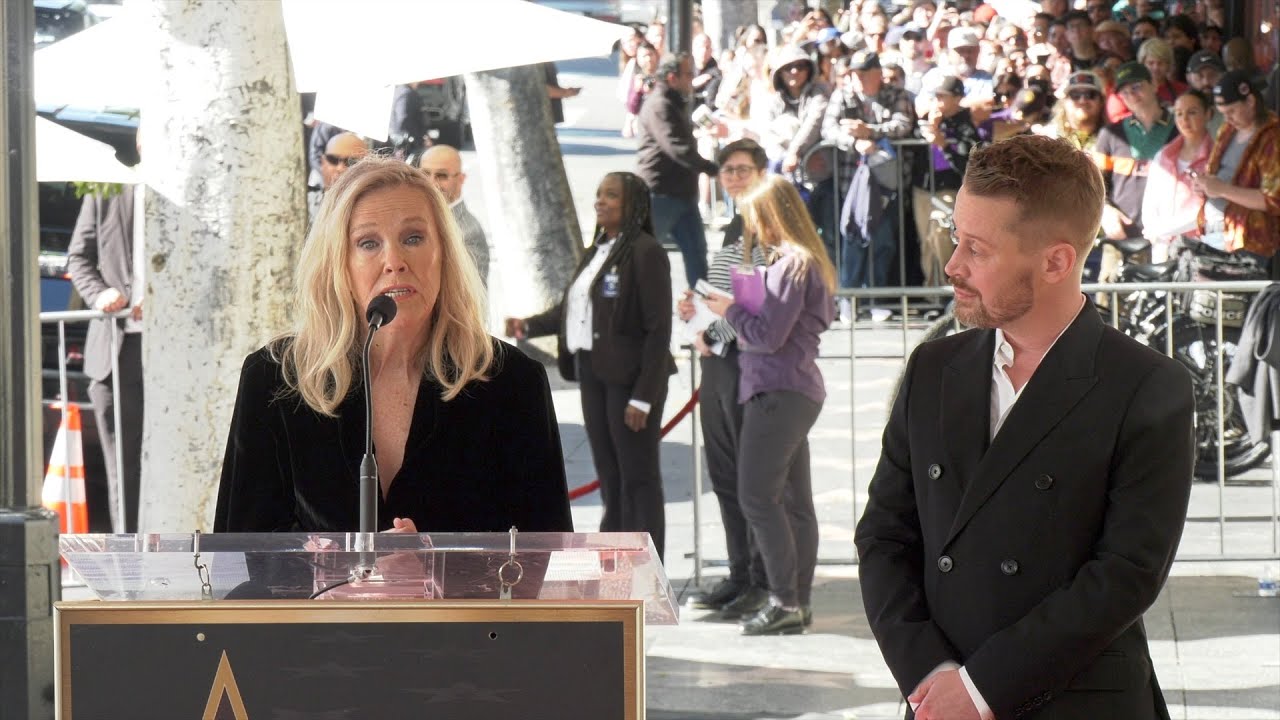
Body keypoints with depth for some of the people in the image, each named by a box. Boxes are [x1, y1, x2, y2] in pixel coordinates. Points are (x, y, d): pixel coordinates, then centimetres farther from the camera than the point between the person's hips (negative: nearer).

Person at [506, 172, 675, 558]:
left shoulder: (646, 252, -12)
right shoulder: (597, 250, 14)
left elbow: (658, 329, -15)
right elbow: (571, 308, 18)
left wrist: (643, 396, -18)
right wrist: (529, 325, 1)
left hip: (630, 377, -8)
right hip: (593, 373, 8)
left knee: (639, 478, -2)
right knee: (610, 477, 13)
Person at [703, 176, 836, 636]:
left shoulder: (792, 264, -13)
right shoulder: (805, 263, 19)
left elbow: (769, 335, -18)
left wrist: (730, 311, -3)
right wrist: (739, 320, 11)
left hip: (779, 391, -11)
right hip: (797, 393, 11)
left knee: (757, 496, -11)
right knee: (794, 501, 10)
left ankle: (784, 601, -12)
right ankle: (799, 602, 13)